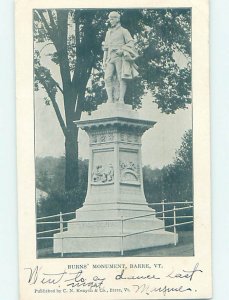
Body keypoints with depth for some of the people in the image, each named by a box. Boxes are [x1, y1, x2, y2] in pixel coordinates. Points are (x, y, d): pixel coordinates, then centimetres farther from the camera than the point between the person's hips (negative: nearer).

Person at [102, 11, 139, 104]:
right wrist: (104, 60, 15)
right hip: (110, 59, 5)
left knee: (121, 79, -10)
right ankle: (110, 99, -12)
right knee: (107, 78, -11)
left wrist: (122, 49, -16)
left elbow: (131, 43, 0)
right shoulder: (108, 33, 24)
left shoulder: (124, 31, 8)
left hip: (120, 57, -5)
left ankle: (121, 99, -12)